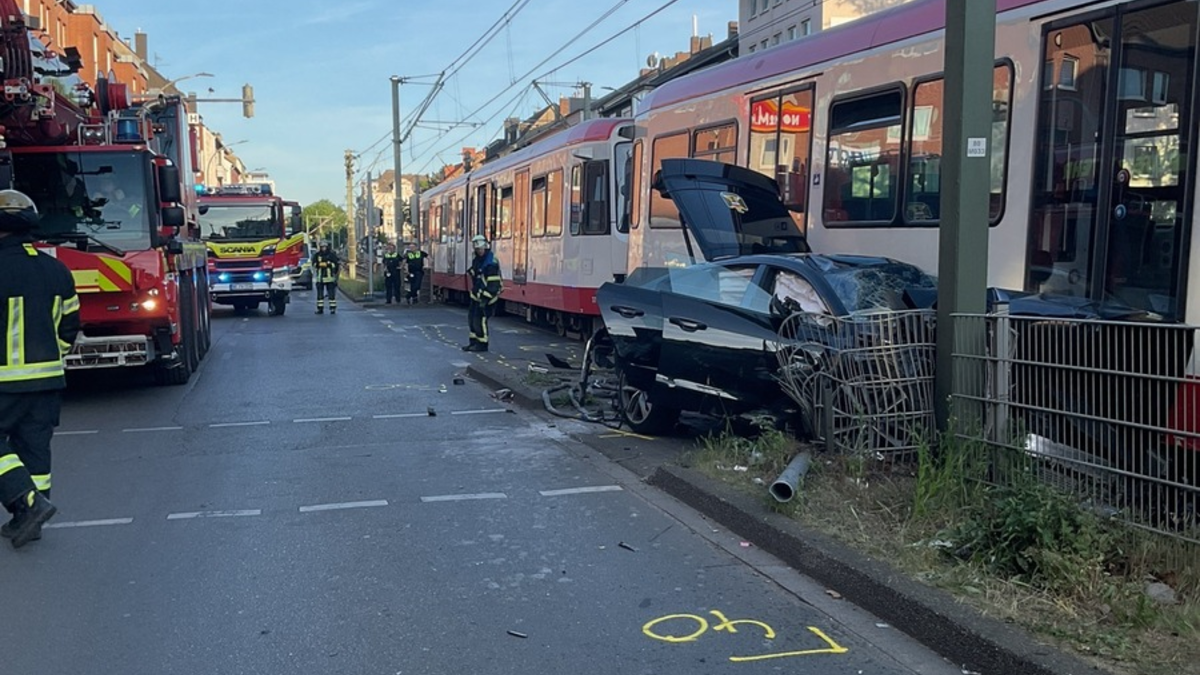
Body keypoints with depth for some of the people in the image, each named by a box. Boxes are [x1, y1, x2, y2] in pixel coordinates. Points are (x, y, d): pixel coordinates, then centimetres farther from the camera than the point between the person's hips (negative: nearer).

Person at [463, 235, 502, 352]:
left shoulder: (491, 263, -20)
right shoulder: (477, 260, 10)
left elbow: (493, 283, -24)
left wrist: (485, 298, -26)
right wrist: (474, 291, 22)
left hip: (487, 295, -10)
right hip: (477, 294, 10)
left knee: (480, 318, -10)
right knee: (472, 317, 12)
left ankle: (482, 344, 1)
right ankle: (474, 342, 22)